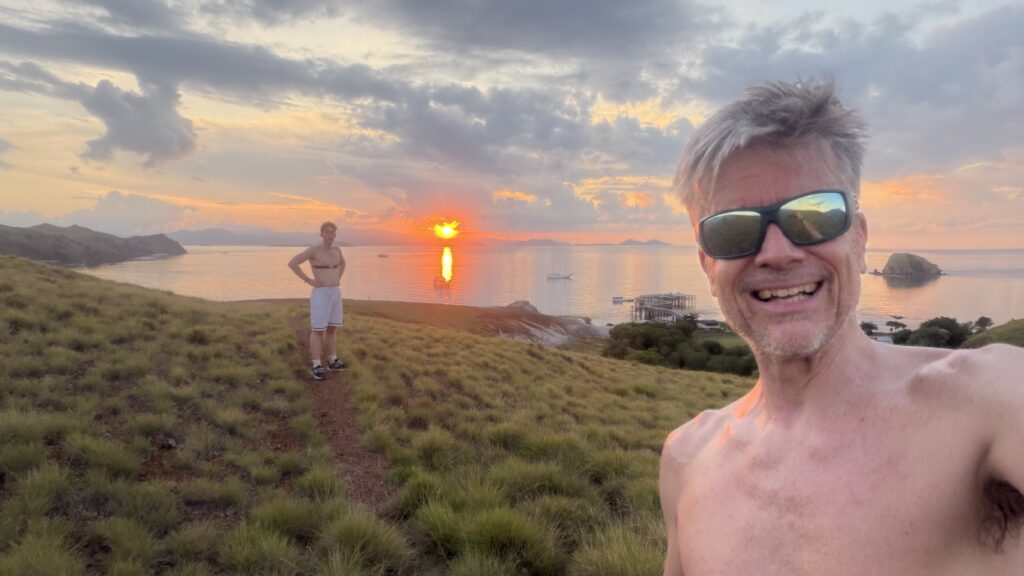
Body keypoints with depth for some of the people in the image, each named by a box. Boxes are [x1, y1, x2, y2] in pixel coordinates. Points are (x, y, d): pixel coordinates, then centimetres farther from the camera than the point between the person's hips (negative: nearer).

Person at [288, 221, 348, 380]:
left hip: (336, 293, 7)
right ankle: (316, 366, 3)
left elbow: (342, 263, 30)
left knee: (331, 329, 14)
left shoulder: (336, 249, 8)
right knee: (318, 330, -3)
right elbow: (292, 263, -17)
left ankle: (333, 361, 24)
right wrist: (309, 280, -16)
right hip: (320, 294, -7)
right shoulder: (313, 250, -13)